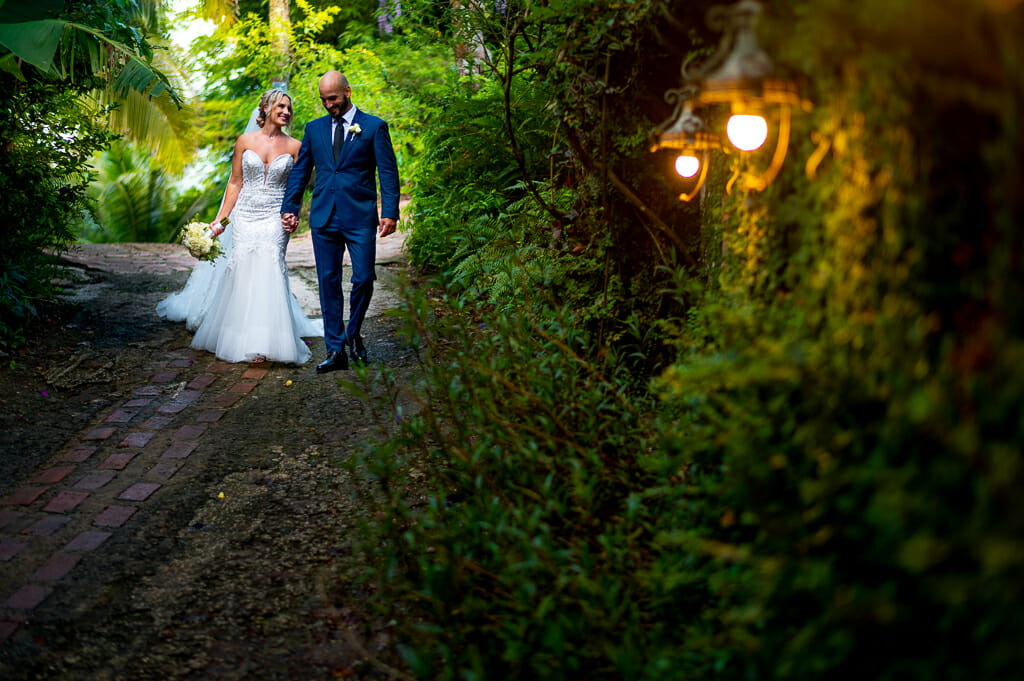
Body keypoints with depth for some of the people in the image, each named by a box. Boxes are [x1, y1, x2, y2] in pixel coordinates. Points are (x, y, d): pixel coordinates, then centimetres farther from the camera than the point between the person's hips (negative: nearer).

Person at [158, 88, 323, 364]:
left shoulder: (294, 146, 3)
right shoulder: (245, 141, 5)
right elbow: (235, 183, 8)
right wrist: (220, 219, 4)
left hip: (275, 218, -1)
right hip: (245, 216, 1)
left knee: (268, 268, -14)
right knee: (241, 270, -3)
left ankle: (265, 342, -12)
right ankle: (241, 338, 10)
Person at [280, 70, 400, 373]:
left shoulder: (374, 126, 3)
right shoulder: (314, 128, 14)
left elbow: (388, 172, 0)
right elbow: (300, 171, 18)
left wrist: (390, 212, -9)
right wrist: (289, 208, 10)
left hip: (360, 217, -3)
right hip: (323, 219, 3)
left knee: (364, 279, -4)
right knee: (328, 282, 2)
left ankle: (353, 333, 23)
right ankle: (336, 350, 7)